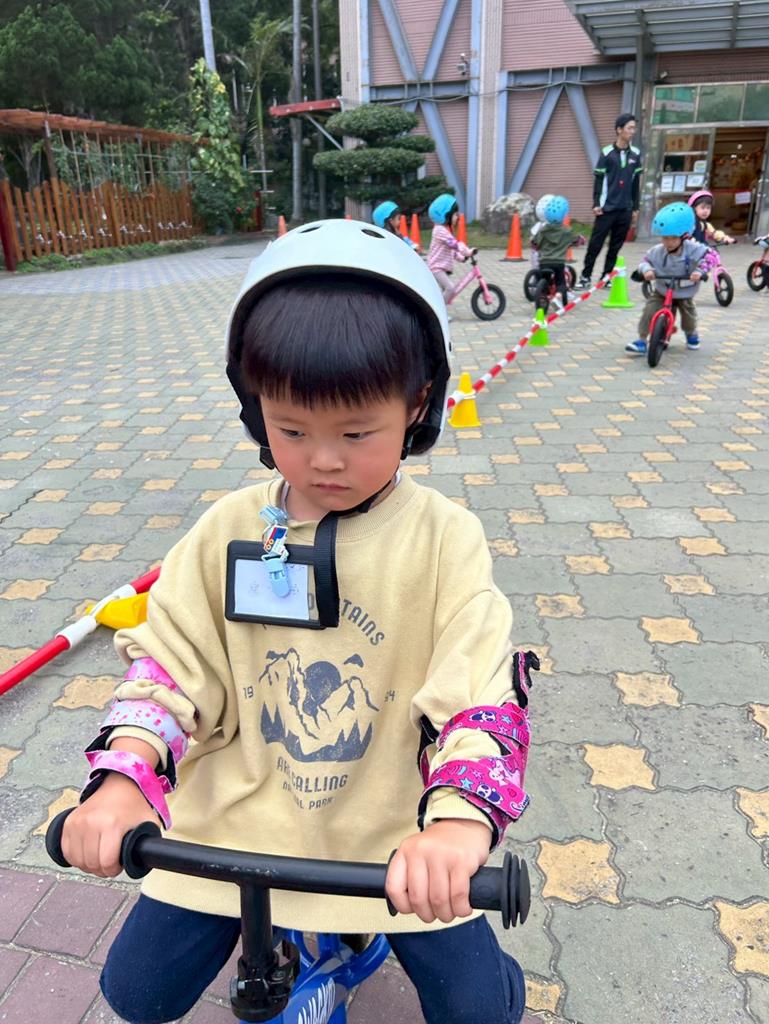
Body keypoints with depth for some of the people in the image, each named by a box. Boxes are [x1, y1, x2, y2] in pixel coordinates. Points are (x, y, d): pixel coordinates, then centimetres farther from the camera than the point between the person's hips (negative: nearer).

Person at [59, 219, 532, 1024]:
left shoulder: (444, 539, -15)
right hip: (241, 818, 2)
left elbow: (479, 692, -21)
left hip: (394, 836, -1)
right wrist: (122, 777, -22)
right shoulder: (229, 529, -7)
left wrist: (459, 820, -37)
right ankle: (255, 921, 38)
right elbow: (170, 656, -7)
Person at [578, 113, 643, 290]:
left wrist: (636, 208, 11)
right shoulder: (607, 153, -3)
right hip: (606, 208, -3)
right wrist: (596, 204, -8)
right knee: (596, 244, -4)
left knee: (616, 246, 5)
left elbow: (636, 183, 12)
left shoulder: (636, 154, 8)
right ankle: (586, 276, 3)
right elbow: (598, 180, -1)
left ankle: (606, 277, 13)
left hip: (625, 209, 4)